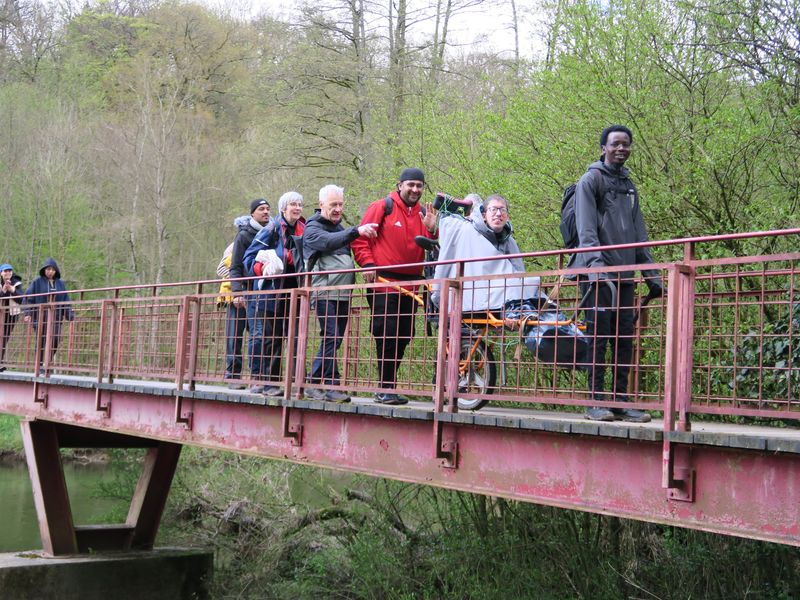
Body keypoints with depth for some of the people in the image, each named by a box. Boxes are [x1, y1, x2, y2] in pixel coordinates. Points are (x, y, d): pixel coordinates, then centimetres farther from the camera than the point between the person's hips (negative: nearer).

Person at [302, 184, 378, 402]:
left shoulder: (340, 228, 23)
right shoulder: (313, 228, -3)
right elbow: (328, 242, -25)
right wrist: (357, 231, -38)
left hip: (343, 294, 8)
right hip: (324, 292, -8)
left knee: (334, 340, 7)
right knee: (331, 338, -16)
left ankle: (316, 385, 13)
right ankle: (331, 386, -16)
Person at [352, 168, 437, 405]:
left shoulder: (423, 214, 15)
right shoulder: (382, 207, 0)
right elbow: (361, 239, -2)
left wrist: (431, 230, -4)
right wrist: (367, 263, -13)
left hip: (410, 284, 6)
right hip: (383, 281, -6)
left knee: (403, 336, 7)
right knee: (387, 335, -10)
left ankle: (386, 388, 17)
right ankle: (386, 388, -6)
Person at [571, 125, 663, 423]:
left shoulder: (629, 186, 22)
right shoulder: (591, 180, 0)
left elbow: (639, 234, 23)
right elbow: (586, 228, -11)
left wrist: (651, 274, 16)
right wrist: (595, 262, -25)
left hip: (624, 274, 7)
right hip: (598, 272, -7)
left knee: (624, 338, 5)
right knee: (598, 336, -8)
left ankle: (621, 400, 9)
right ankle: (597, 401, -6)